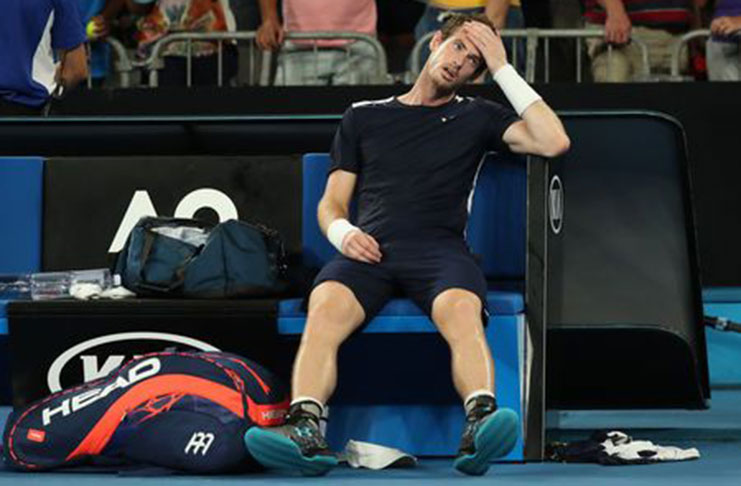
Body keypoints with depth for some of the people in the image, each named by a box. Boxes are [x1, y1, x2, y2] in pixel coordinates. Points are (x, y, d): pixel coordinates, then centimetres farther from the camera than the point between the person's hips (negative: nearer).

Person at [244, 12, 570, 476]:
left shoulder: (476, 117, 22)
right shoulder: (364, 116, 26)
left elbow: (554, 141, 6)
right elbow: (331, 203, 23)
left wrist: (503, 68, 10)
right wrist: (342, 233, -2)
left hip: (440, 247, -1)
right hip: (370, 247, 1)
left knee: (462, 309, -37)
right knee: (326, 308, -34)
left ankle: (480, 425, -60)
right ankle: (305, 431, -53)